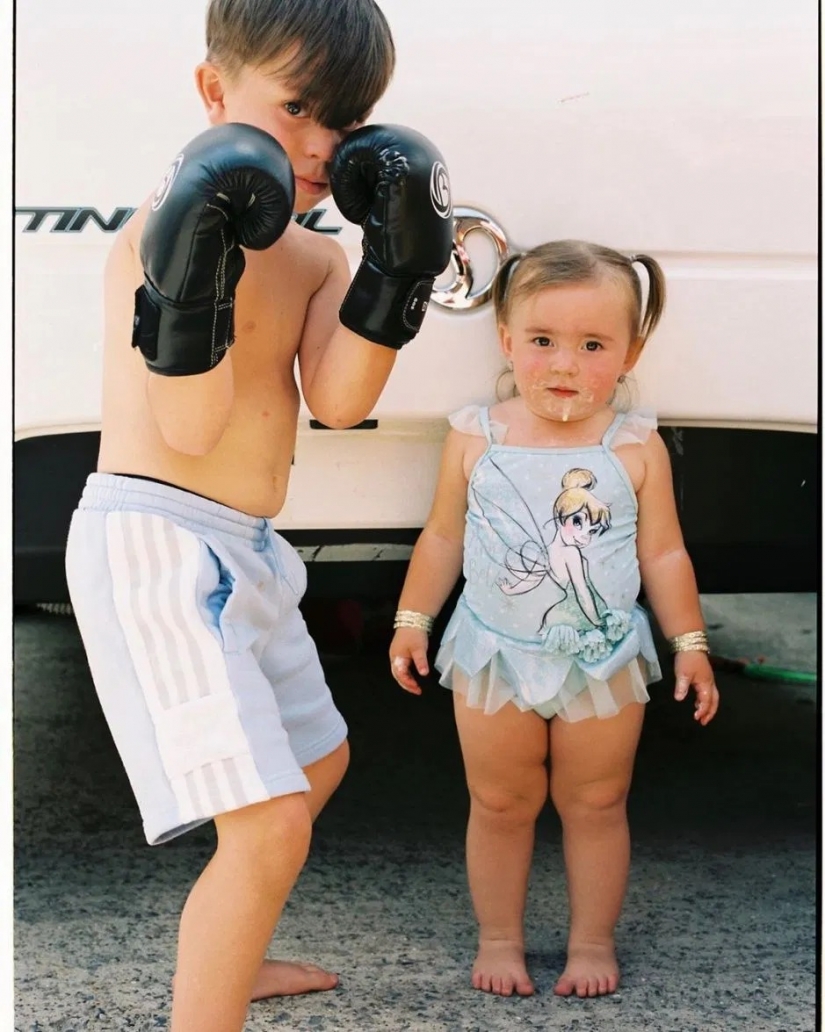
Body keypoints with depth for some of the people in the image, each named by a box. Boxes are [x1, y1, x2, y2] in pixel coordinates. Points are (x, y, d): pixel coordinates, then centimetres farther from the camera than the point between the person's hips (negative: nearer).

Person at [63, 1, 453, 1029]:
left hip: (243, 552, 10)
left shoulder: (312, 255, 10)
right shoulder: (164, 232, -16)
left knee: (317, 761, 30)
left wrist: (399, 265, -12)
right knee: (269, 826, -19)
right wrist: (194, 278, -34)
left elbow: (338, 398, -6)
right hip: (153, 541, -10)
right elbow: (190, 430, -21)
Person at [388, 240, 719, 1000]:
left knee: (596, 805, 12)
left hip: (604, 662, -1)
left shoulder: (635, 446, -9)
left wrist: (690, 643, -2)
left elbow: (663, 554, -1)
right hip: (497, 657, 1)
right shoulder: (476, 438, -7)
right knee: (500, 805, 13)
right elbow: (443, 539, 4)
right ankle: (499, 939, 28)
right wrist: (412, 621, 3)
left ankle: (593, 942, 27)